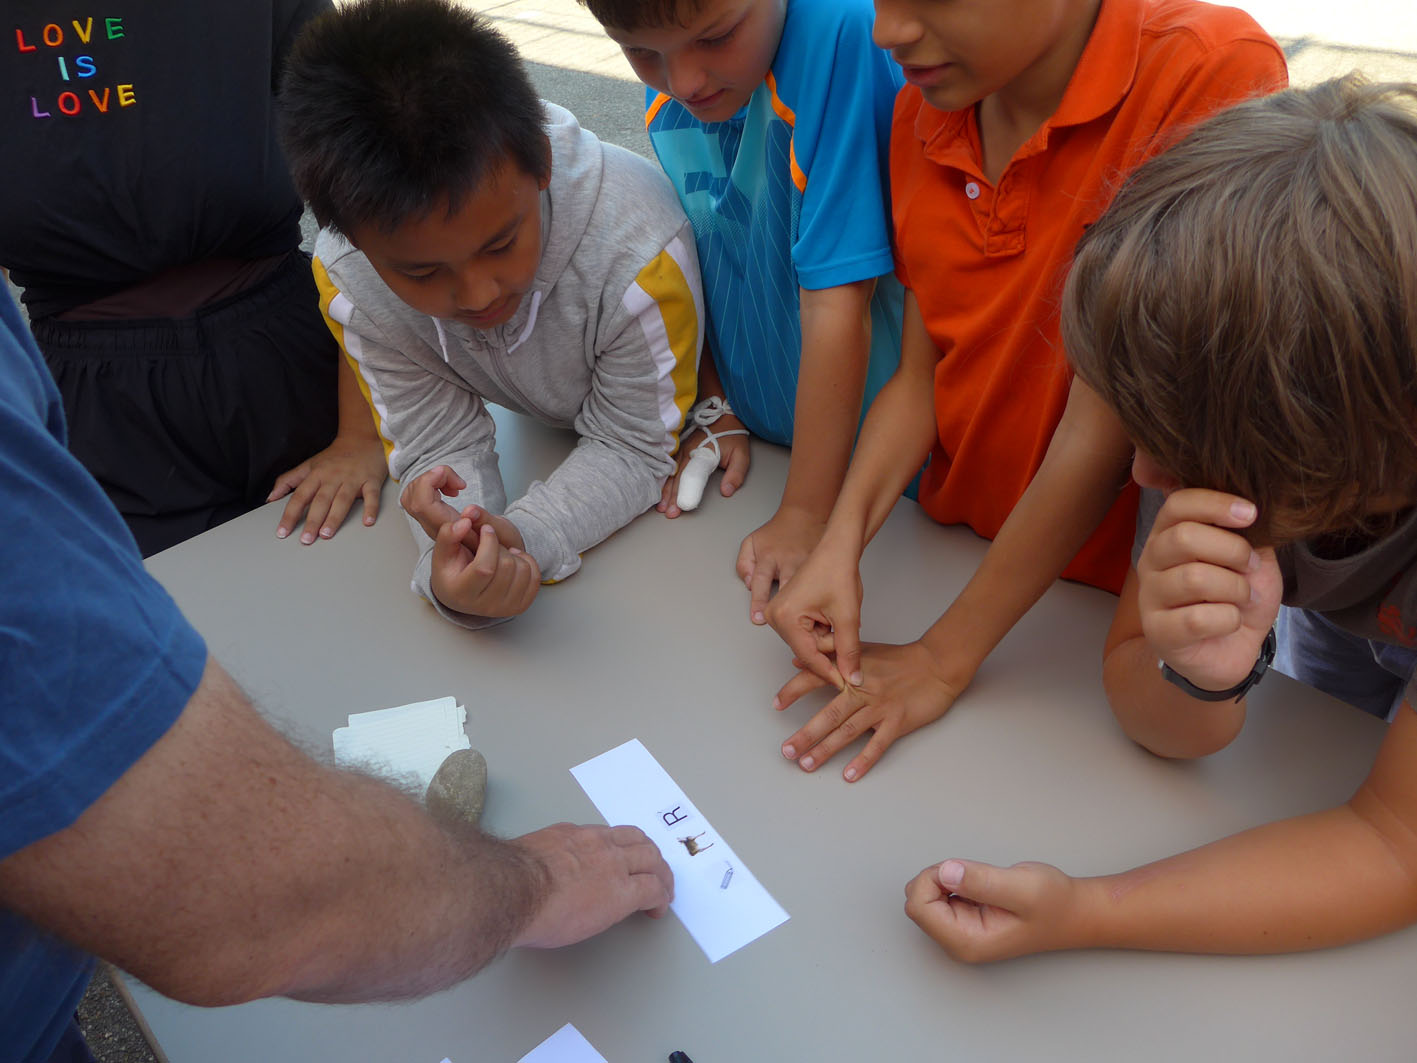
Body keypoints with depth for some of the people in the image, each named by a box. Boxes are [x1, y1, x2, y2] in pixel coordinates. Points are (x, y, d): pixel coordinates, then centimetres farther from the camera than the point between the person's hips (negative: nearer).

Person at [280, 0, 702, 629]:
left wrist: (522, 535, -50)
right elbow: (439, 447, -25)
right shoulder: (349, 280, -30)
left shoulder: (641, 251, -42)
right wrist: (450, 570, -48)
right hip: (543, 428, 3)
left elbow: (630, 449, -30)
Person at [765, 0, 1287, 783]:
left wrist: (946, 658, -21)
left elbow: (1103, 423, -26)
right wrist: (841, 543, -18)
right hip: (949, 555, 5)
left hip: (1113, 592, -4)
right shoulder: (921, 110, -5)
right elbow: (921, 374, -3)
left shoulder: (1217, 72, -25)